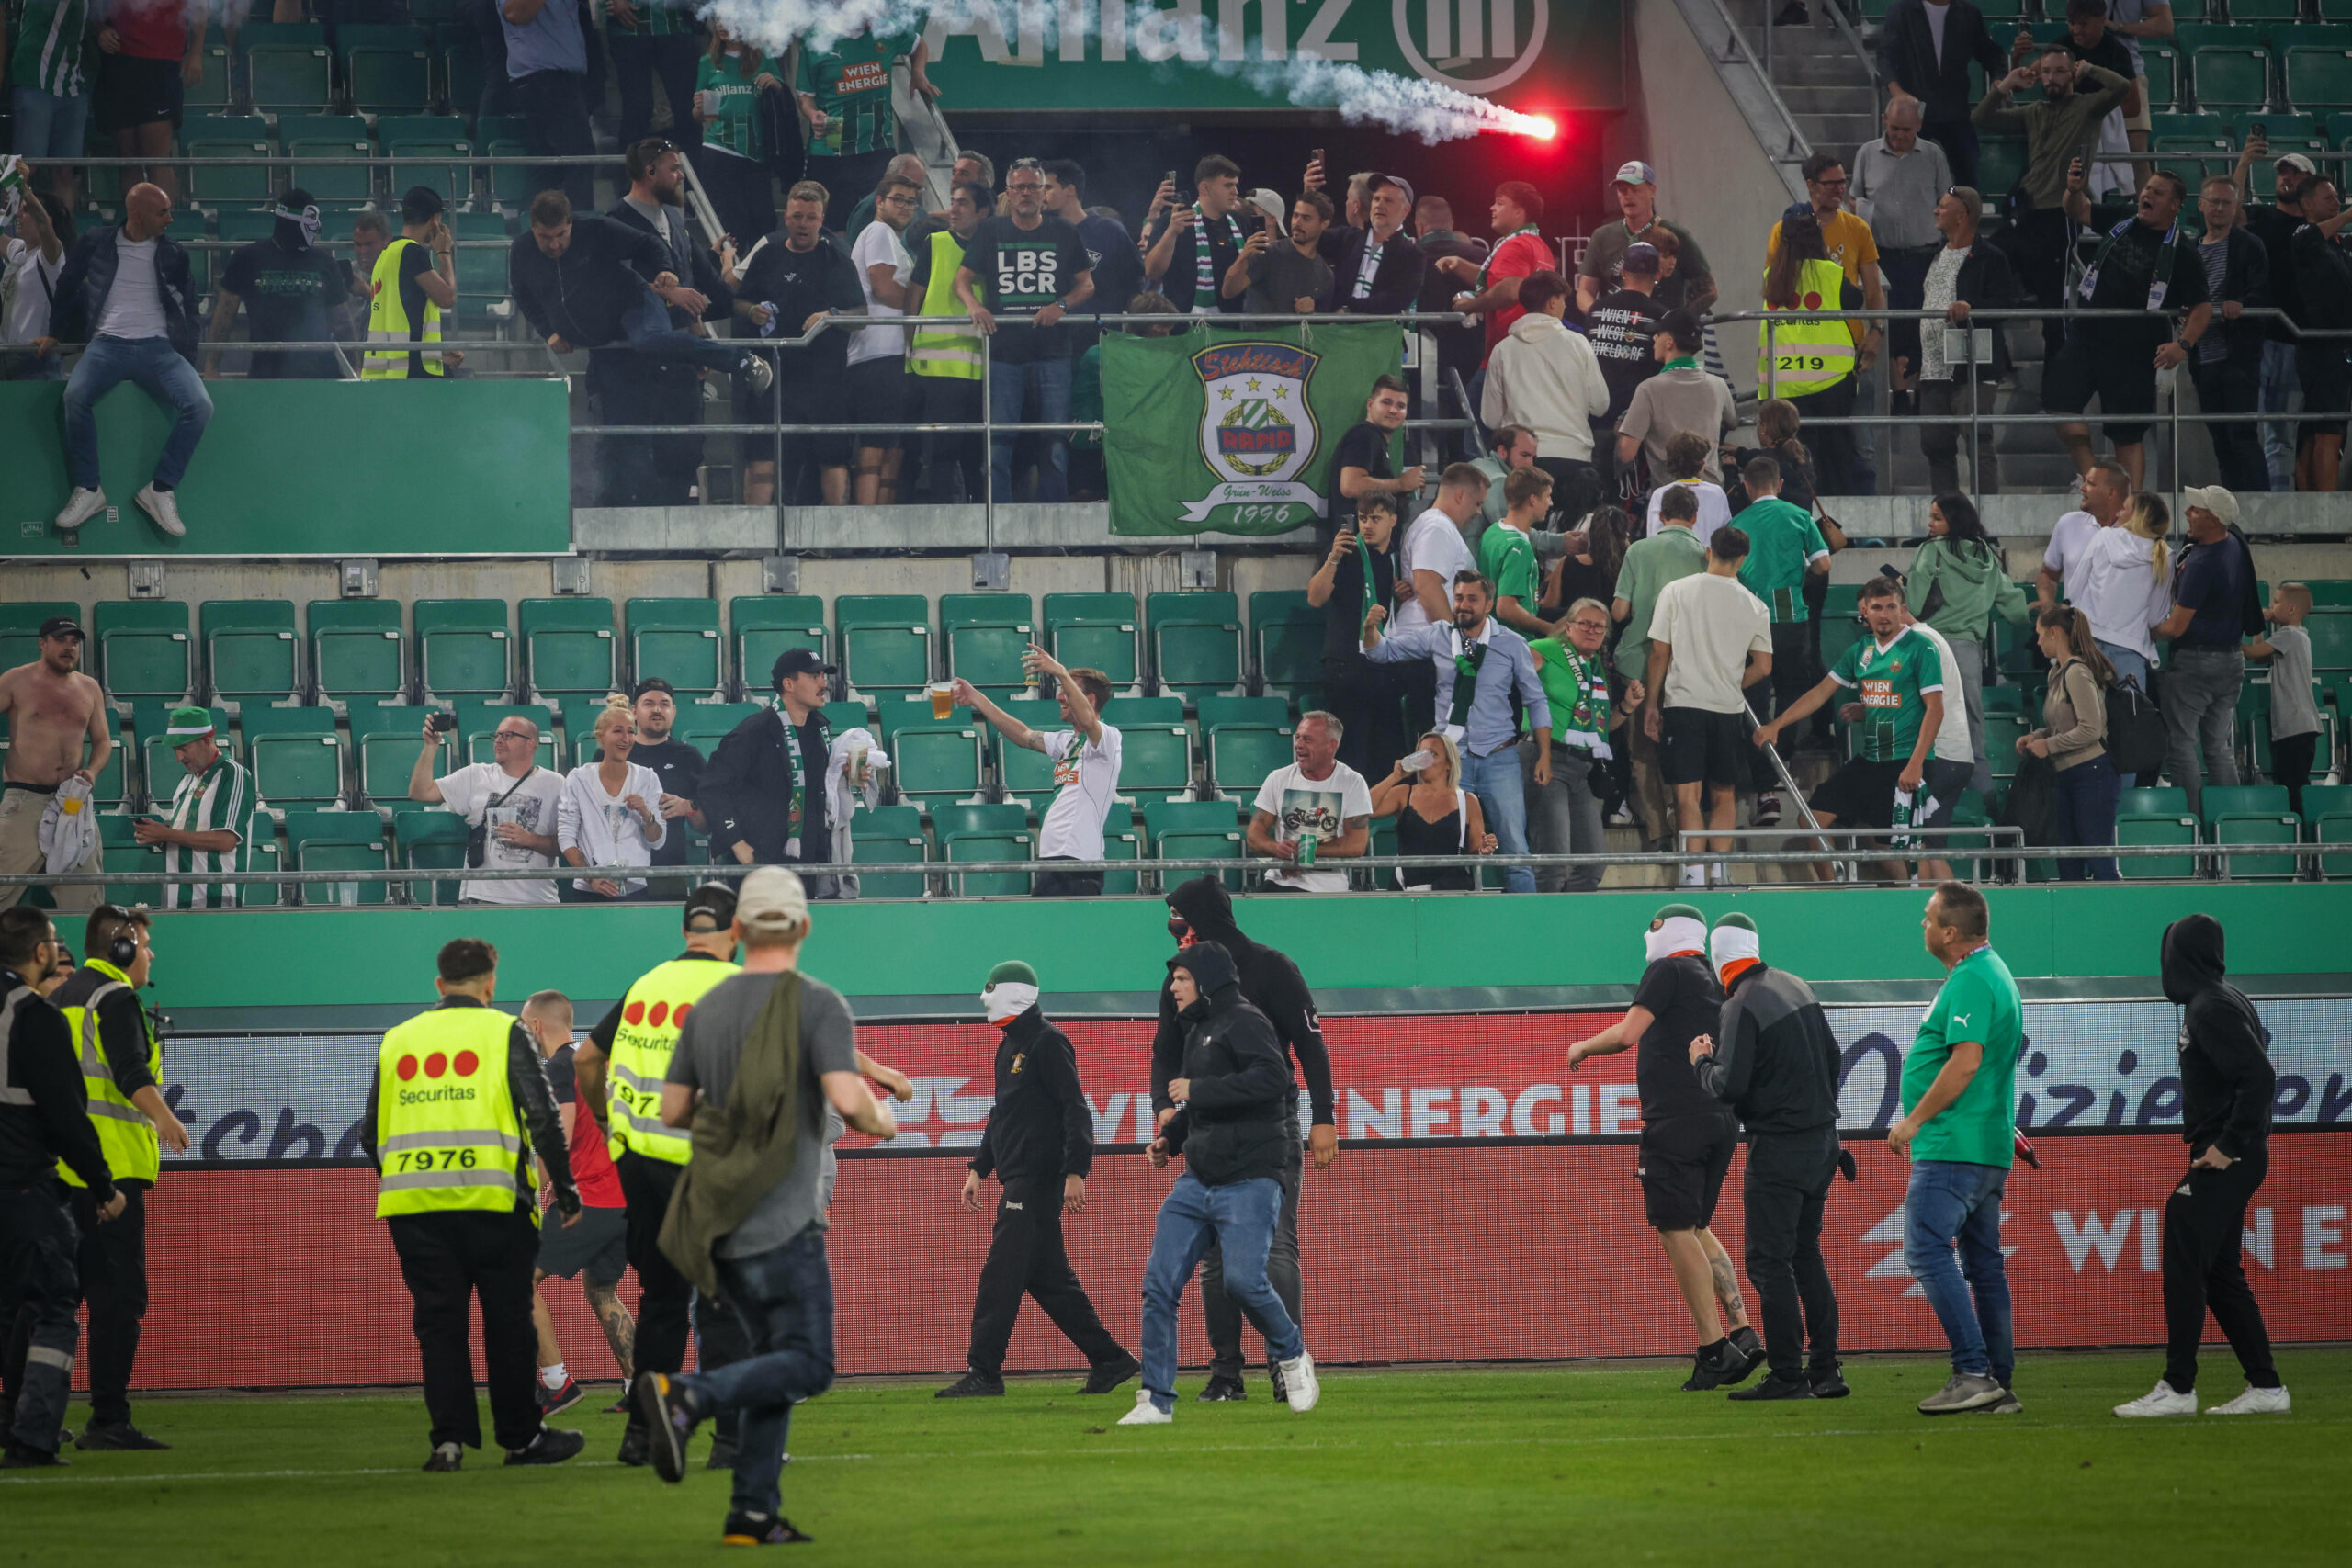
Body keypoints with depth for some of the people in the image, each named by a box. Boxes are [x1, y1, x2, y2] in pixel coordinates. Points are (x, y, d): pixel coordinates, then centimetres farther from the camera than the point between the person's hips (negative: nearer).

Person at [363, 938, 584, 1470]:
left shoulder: (397, 1040, 13)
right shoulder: (505, 1034, 2)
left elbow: (370, 1132, 16)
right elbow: (544, 1117, -4)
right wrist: (566, 1189, 4)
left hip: (412, 1206, 3)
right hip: (491, 1202, -3)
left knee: (439, 1323, 6)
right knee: (507, 1321, 6)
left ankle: (449, 1437, -2)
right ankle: (522, 1437, 12)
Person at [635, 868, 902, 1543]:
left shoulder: (708, 1008, 9)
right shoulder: (818, 1005, -8)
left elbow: (672, 1111, 12)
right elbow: (847, 1099, -20)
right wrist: (881, 1122, 1)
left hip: (720, 1225, 6)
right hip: (781, 1223, -6)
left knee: (777, 1357, 15)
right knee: (808, 1366, 0)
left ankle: (753, 1513, 8)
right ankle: (686, 1396, -22)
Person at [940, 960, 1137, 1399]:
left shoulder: (1048, 1043, -10)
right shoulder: (1009, 1047, 19)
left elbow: (1076, 1110, -16)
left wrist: (1075, 1172, -23)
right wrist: (979, 1169, 23)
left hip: (1038, 1178, -10)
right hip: (1018, 1178, 10)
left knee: (1001, 1276, -11)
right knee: (1049, 1278, 10)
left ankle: (983, 1374, -11)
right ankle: (1110, 1360, 15)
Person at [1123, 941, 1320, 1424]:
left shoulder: (1244, 1021, -7)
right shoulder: (1197, 1031, 20)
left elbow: (1272, 1078, -23)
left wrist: (1197, 1091, -19)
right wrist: (1169, 1139, 13)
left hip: (1249, 1181, -8)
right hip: (1198, 1181, 8)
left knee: (1243, 1278, -20)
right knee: (1159, 1283, -3)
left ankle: (1292, 1357, 7)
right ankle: (1156, 1400, 1)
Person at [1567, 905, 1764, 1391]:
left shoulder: (1668, 969, -3)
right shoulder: (1715, 981, 20)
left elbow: (1627, 1034, -11)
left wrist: (1583, 1047, 5)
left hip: (1677, 1118, -8)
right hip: (1723, 1122, 8)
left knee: (1677, 1230, -7)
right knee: (1696, 1228, 17)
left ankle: (1714, 1350, -14)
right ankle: (1741, 1333, 5)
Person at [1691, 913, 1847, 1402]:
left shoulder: (1741, 1007, -16)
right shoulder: (1797, 988, 10)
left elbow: (1729, 1087, -21)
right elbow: (1831, 1056, 18)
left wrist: (1702, 1061, -2)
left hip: (1778, 1150, -8)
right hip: (1822, 1140, 8)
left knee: (1769, 1262, -4)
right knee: (1806, 1256, 15)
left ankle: (1787, 1376, -7)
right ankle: (1825, 1371, 13)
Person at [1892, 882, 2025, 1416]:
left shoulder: (1969, 982, -15)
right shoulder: (1992, 972, 18)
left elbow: (1965, 1063, -23)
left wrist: (1913, 1121, -15)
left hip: (1953, 1146, -11)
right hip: (1990, 1147, 11)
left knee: (1926, 1249, -13)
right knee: (1983, 1259, 11)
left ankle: (1973, 1373, -19)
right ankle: (1999, 1383, 12)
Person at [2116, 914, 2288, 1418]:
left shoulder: (2212, 1008, -16)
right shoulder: (2217, 1001, 14)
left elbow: (2260, 1077, -24)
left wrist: (2229, 1144, -21)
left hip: (2226, 1162, -10)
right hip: (2224, 1160, 10)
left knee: (2184, 1267, -8)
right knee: (2221, 1275, 13)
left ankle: (2177, 1389, -7)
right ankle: (2265, 1388, 14)